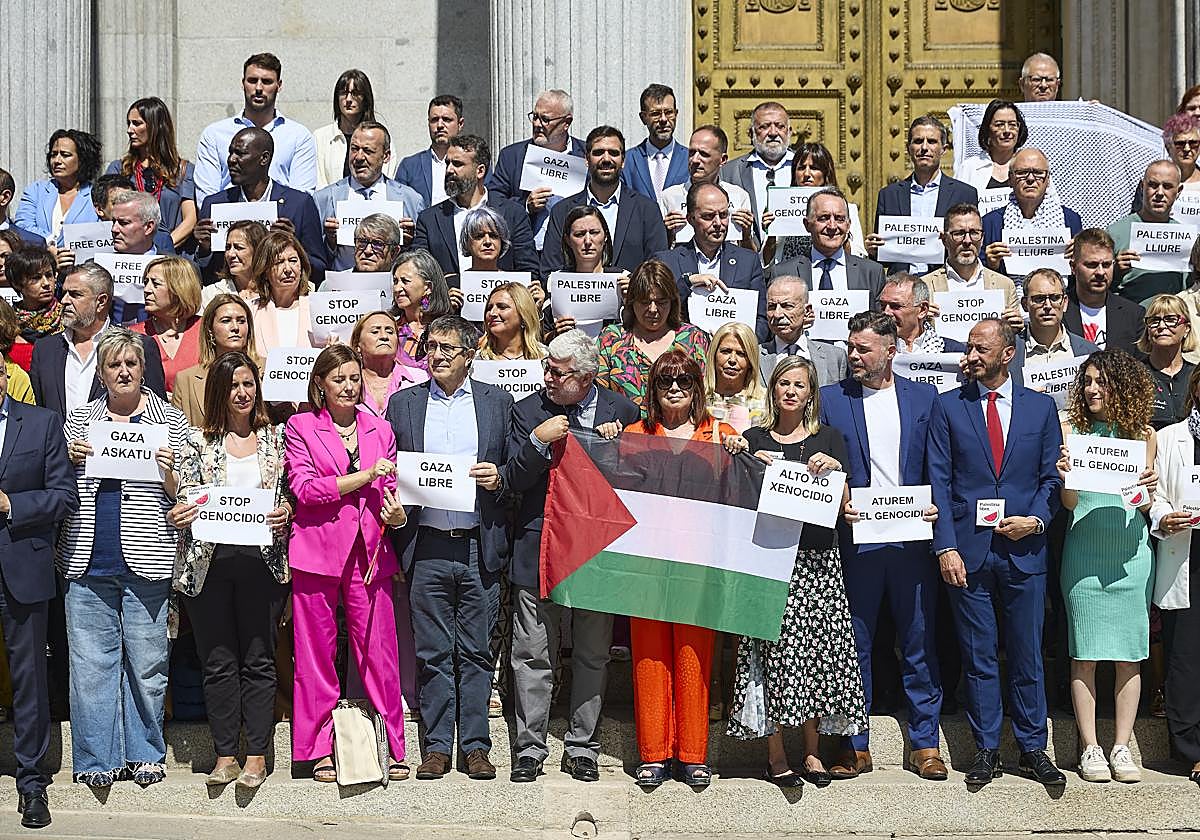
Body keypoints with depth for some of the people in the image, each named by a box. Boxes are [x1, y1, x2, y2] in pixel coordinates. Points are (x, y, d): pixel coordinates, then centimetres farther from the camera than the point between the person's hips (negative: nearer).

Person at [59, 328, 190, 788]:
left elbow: (180, 496, 9)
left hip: (145, 561, -1)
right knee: (91, 661, 3)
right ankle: (98, 758, 12)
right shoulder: (79, 419, 13)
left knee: (147, 661, 3)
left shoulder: (170, 419, 8)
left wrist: (169, 473, -13)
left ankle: (145, 751, 17)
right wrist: (69, 460, -2)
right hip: (88, 560, 2)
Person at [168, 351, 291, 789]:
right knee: (219, 662, 5)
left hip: (262, 558, 0)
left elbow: (293, 494, 12)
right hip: (209, 560, 0)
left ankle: (256, 755, 10)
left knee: (258, 660, 3)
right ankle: (225, 755, 14)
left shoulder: (276, 437, 8)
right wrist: (179, 516, -16)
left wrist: (286, 511, -9)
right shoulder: (198, 440, 7)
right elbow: (185, 499, 5)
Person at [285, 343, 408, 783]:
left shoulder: (380, 429, 15)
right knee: (316, 654, 3)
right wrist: (364, 476, -11)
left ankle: (392, 748, 9)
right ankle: (320, 750, 14)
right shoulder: (300, 427, 5)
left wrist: (397, 514, -5)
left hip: (369, 553, 2)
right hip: (317, 552, -2)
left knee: (379, 652, 0)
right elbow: (304, 488, -6)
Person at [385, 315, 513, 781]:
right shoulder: (403, 403, 10)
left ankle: (475, 746, 13)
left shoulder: (497, 402, 8)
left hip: (479, 546, 0)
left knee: (476, 651, 5)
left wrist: (499, 477, -9)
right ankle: (437, 747, 14)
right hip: (426, 546, 1)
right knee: (433, 653, 5)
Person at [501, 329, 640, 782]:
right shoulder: (528, 411, 3)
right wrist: (538, 440, -18)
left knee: (592, 656, 9)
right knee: (533, 656, 4)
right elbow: (514, 481, -3)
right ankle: (529, 748, 16)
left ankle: (582, 748, 22)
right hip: (539, 550, 0)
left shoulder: (621, 410, 4)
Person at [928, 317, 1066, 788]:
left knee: (1027, 656, 7)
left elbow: (1051, 477, 9)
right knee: (978, 657, 6)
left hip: (1024, 550, 1)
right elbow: (939, 482, 0)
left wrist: (1036, 520, -9)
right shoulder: (947, 406, 4)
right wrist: (946, 546, -8)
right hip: (968, 550, 0)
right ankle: (986, 750, 17)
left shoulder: (1041, 407, 8)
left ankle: (1032, 749, 19)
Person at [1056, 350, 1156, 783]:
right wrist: (1065, 478, -19)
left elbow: (1145, 506, 10)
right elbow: (1070, 503, 1)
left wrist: (1148, 493, -11)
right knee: (1084, 654, 0)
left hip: (1131, 551, 2)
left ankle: (1122, 747, 12)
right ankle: (1090, 748, 7)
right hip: (1085, 552, -1)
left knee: (1129, 655, 4)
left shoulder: (1142, 434, 9)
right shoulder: (1071, 430, 5)